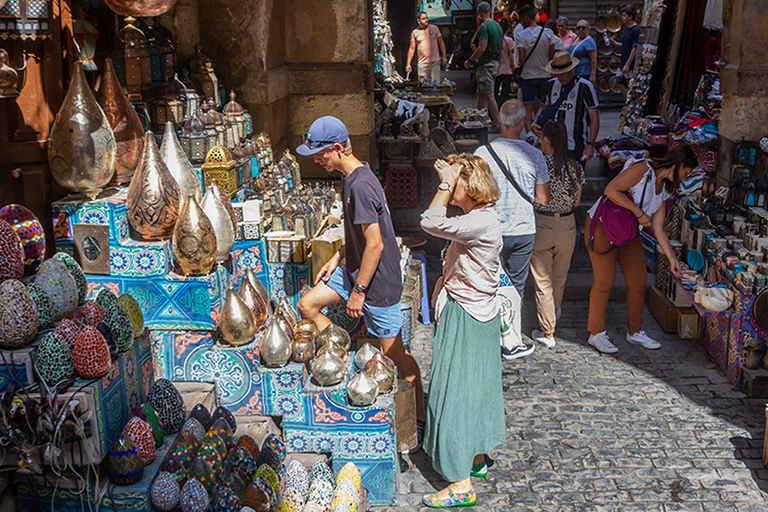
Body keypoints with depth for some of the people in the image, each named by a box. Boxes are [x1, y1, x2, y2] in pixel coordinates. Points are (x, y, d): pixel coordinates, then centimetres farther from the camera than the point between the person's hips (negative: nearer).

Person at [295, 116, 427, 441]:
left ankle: (422, 419, 13)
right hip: (356, 270, 10)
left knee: (394, 352, 0)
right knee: (307, 305, 13)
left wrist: (358, 291, -21)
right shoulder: (352, 176, 5)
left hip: (378, 281, -10)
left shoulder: (360, 186, -26)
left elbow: (375, 244, -27)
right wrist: (337, 257, 11)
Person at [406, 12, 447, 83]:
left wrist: (444, 57, 3)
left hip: (435, 61, 0)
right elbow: (412, 48, 7)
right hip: (422, 63, 1)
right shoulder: (415, 32, 5)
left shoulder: (434, 28, 5)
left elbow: (441, 43, 9)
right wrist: (408, 64, 3)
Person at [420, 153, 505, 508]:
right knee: (475, 386, 20)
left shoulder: (481, 223, -24)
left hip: (465, 319, -11)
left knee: (455, 392, -6)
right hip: (474, 314, 11)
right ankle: (477, 457, 35)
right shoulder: (477, 219, 9)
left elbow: (431, 223, -33)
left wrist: (446, 182, -25)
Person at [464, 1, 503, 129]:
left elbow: (482, 48, -22)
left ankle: (497, 124, -9)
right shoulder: (497, 25, 14)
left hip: (485, 64, -10)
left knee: (488, 95, -8)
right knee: (481, 93, 18)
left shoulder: (483, 26, -14)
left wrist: (470, 60, -14)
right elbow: (500, 47, 20)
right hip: (495, 62, 10)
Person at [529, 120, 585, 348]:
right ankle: (554, 311, 49)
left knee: (543, 280, 5)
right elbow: (576, 202, 6)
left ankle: (547, 331, 8)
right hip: (567, 225, 4)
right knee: (559, 277, 24)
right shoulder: (575, 167, -3)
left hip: (541, 224, -4)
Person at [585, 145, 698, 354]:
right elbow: (611, 190, -25)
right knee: (604, 281, -6)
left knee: (638, 282, 8)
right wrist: (638, 212, -21)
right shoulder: (642, 169, -17)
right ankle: (596, 334, 7)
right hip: (602, 227, -8)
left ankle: (634, 332, 24)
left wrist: (672, 258, 5)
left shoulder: (665, 189, 9)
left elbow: (658, 229, 9)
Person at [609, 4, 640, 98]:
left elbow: (635, 48, -19)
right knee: (620, 84, 13)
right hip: (623, 63, 9)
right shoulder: (626, 29, 11)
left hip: (630, 65, -9)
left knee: (631, 87, 0)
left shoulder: (635, 29, -15)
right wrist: (614, 43, 1)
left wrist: (627, 65, -21)